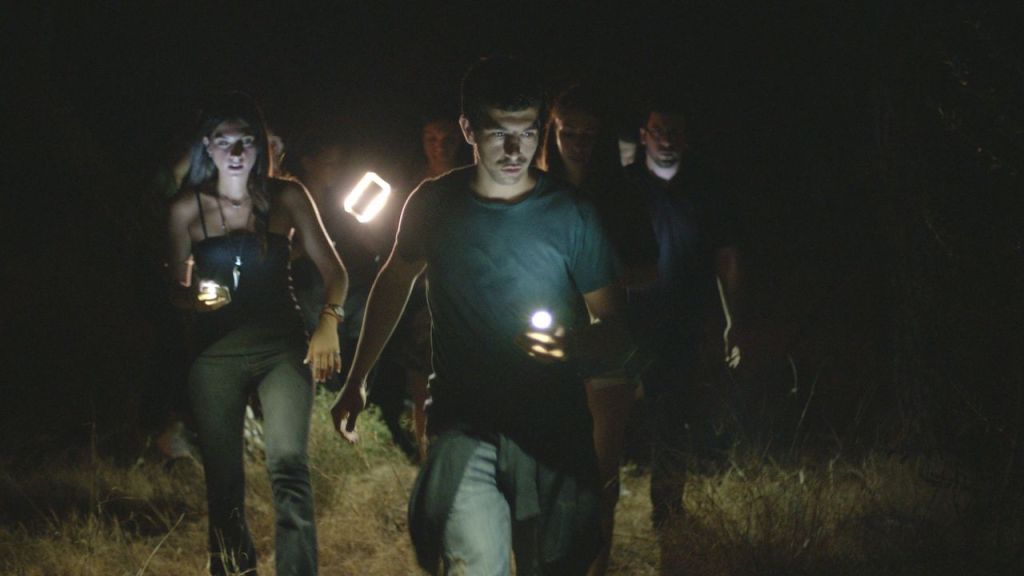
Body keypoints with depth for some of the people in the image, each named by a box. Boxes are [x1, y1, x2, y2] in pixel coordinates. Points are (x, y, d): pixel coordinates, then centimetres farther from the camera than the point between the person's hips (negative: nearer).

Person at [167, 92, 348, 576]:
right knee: (223, 479, 4)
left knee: (288, 467, -18)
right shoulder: (187, 209, 2)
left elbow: (333, 269, -1)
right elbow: (179, 290, 10)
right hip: (216, 351, 1)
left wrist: (328, 323, -18)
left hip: (281, 344, -1)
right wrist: (195, 298, -14)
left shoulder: (286, 198, 0)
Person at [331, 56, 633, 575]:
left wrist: (572, 346, -23)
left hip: (553, 431, 0)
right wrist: (355, 382, 22)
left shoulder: (571, 215, -3)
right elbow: (395, 281, 21)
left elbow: (617, 327, 0)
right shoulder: (435, 204, 2)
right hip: (464, 423, 0)